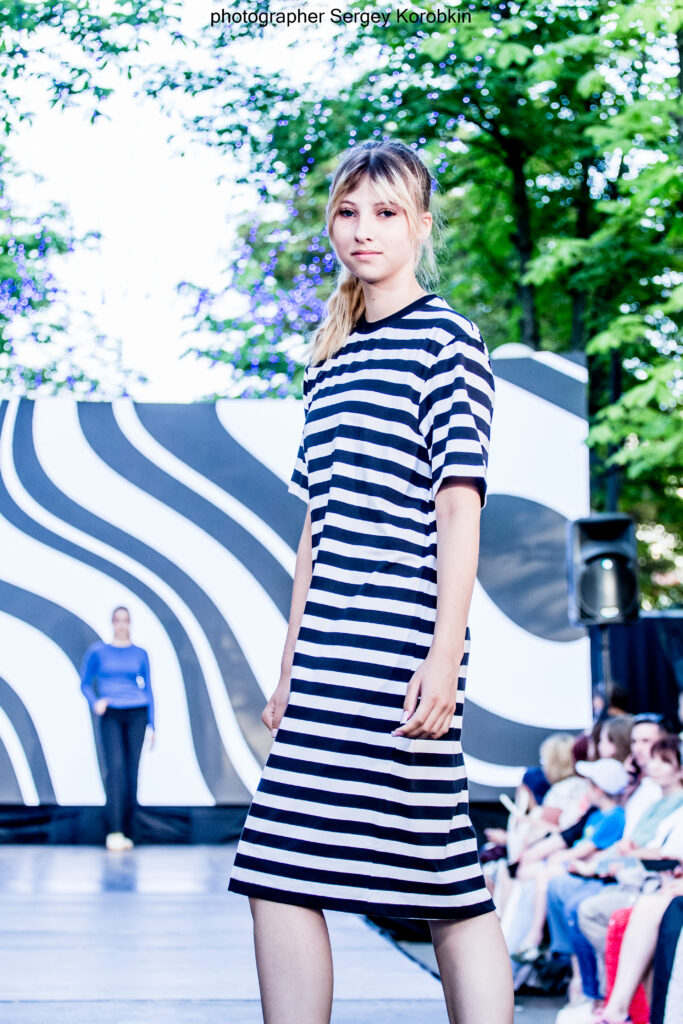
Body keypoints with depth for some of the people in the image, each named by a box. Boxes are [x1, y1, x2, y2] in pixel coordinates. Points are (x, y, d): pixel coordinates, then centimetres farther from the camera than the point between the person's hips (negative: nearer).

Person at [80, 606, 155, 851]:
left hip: (136, 714, 2)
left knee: (132, 772, -1)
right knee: (115, 768, -17)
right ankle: (114, 833, -22)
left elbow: (148, 690, 13)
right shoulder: (98, 651, 6)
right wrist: (94, 702, -11)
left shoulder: (140, 654, 10)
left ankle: (126, 832, 7)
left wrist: (151, 725, 8)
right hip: (110, 715, -2)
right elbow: (85, 683, 9)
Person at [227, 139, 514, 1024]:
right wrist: (291, 667, 17)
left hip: (398, 650, -8)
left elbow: (460, 506, -8)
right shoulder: (332, 360, 19)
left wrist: (444, 657, -15)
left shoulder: (444, 339, -1)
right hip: (330, 654, 8)